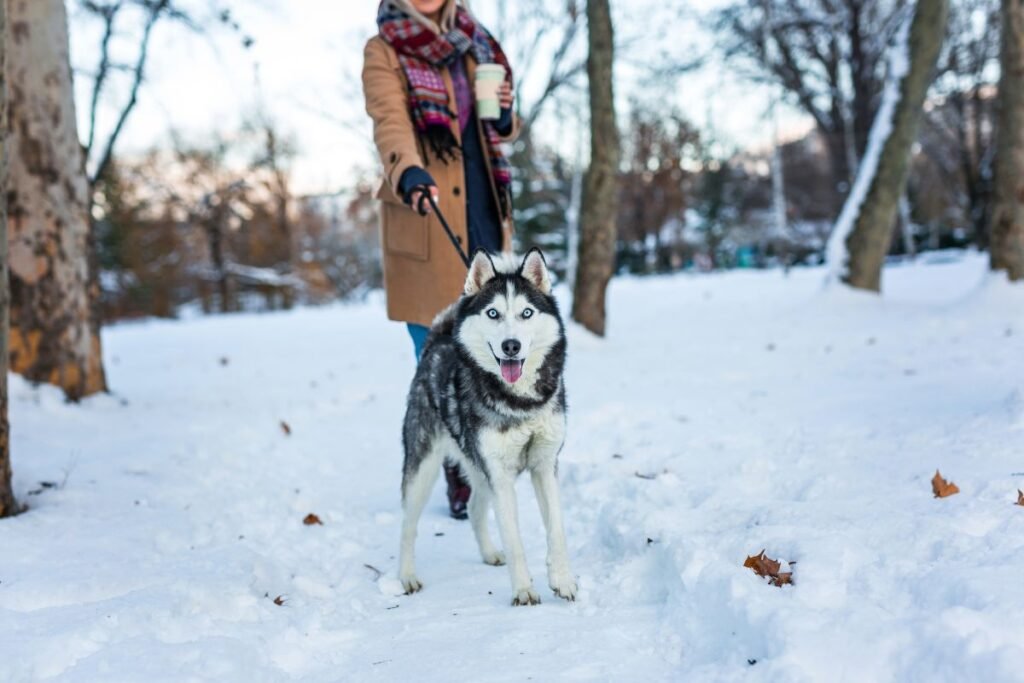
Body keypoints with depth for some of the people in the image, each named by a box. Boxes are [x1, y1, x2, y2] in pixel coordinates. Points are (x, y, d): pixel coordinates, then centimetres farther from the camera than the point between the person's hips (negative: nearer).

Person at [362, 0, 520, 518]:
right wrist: (409, 171, -36)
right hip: (426, 212, -4)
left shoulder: (472, 43, 16)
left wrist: (503, 113, -1)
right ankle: (454, 473, 5)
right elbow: (389, 121, -16)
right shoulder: (384, 52, 1)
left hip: (483, 208, 5)